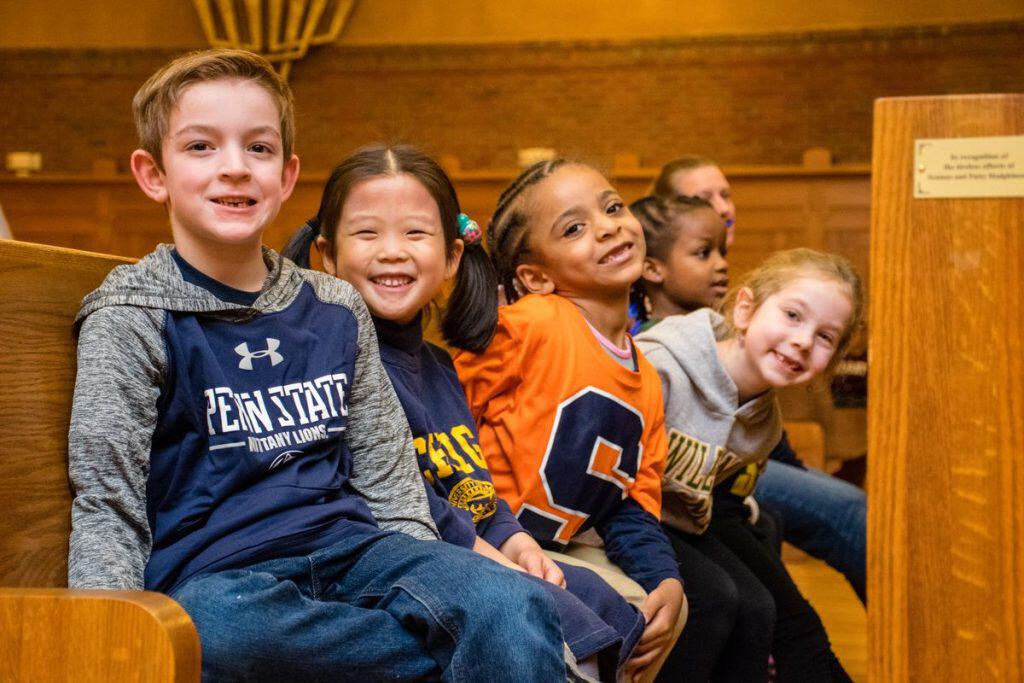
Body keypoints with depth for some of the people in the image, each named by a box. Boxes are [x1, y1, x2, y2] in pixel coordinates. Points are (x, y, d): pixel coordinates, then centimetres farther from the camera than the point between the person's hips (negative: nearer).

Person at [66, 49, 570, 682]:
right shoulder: (134, 319, 1)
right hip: (214, 574, -2)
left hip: (350, 546, 2)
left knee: (518, 607, -30)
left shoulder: (337, 309, 14)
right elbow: (107, 506, -3)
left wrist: (431, 578, 2)